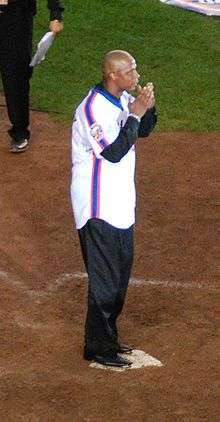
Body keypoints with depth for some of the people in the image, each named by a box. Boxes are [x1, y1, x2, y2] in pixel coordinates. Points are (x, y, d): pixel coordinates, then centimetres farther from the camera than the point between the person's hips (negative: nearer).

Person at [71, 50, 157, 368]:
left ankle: (108, 337, 32)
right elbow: (114, 152, -27)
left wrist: (148, 108, -4)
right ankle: (98, 348, 8)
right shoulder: (93, 108, -23)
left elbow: (143, 131, 16)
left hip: (121, 203, 9)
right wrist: (135, 113, -23)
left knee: (121, 273, 18)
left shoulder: (124, 99, 4)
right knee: (105, 278, -3)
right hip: (99, 207, -9)